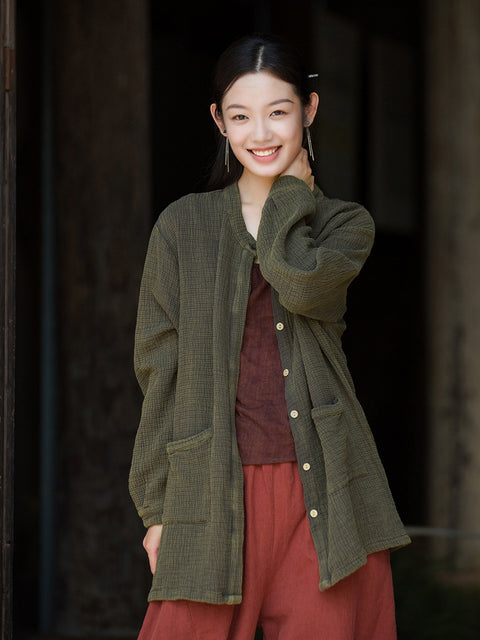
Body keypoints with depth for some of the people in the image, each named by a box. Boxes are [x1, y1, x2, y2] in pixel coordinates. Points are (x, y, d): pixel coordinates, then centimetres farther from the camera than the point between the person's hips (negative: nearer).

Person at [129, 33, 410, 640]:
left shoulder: (346, 223, 9)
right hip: (217, 492, 0)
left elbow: (301, 284, -15)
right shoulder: (182, 226, 8)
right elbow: (158, 369, 8)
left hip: (324, 489, 0)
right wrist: (155, 504, 4)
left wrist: (291, 189, 1)